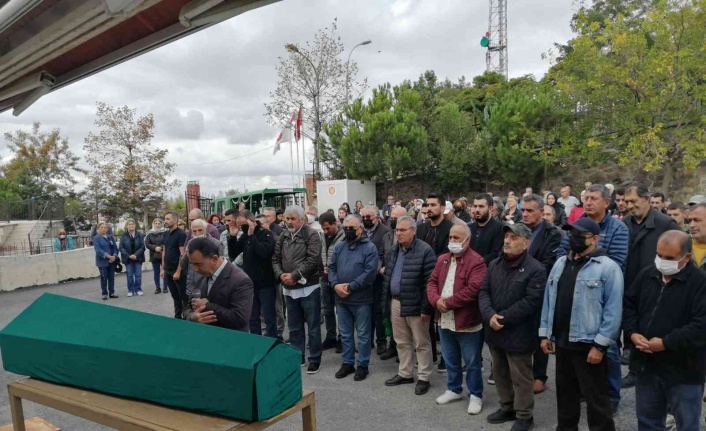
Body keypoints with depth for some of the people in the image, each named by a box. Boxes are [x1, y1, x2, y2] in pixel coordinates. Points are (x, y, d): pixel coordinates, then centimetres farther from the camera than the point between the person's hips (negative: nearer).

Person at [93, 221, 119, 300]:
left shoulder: (110, 237, 10)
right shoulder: (96, 238, -4)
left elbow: (115, 247, 6)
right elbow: (98, 250, -15)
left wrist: (114, 256, -12)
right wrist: (108, 256, -22)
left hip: (112, 261, 4)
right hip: (102, 261, -4)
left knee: (111, 277, 8)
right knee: (104, 278, 0)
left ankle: (111, 292, 17)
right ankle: (104, 293, 9)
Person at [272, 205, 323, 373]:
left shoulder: (311, 235, -9)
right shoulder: (283, 237, 9)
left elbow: (312, 260, -18)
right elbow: (275, 259, 9)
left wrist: (294, 275, -20)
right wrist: (280, 274, -9)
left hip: (308, 288, -6)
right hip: (289, 289, 6)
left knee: (313, 326, 4)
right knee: (294, 327, 17)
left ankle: (315, 359, 16)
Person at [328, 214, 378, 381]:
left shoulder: (369, 247, -9)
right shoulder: (339, 246, 8)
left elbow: (370, 273, -17)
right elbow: (331, 267, 7)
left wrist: (350, 287, -18)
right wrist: (335, 285, -12)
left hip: (361, 300, -5)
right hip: (341, 299, 5)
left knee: (363, 334, 7)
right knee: (345, 334, 16)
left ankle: (362, 365, 21)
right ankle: (347, 363, 30)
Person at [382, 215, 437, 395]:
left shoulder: (425, 250, -16)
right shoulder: (393, 251, 9)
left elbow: (430, 282, -18)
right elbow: (387, 277, 15)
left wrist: (426, 308, -19)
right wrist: (386, 300, 11)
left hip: (415, 304, -7)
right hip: (396, 302, 7)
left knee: (421, 343, 7)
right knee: (402, 342, 18)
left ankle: (423, 378, 20)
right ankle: (405, 374, 32)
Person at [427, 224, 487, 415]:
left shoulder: (476, 261, -14)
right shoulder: (442, 259, 9)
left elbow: (473, 289, -24)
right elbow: (432, 282, 7)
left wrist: (448, 302, -19)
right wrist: (436, 300, -13)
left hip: (467, 322, -6)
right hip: (444, 321, 7)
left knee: (472, 362, 8)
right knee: (450, 360, 20)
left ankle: (475, 395, 25)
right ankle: (454, 389, 37)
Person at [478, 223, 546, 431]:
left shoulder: (535, 269, -13)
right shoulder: (494, 265, 7)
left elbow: (530, 302, -20)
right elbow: (483, 292, 3)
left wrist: (503, 318, -19)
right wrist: (489, 315, -15)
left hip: (518, 334, -6)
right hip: (495, 331, 7)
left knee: (520, 377, 7)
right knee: (500, 373, 20)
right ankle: (507, 408, 38)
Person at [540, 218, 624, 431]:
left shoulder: (608, 267, -11)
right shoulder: (560, 264, 10)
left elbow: (613, 310, -14)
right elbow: (549, 300, 12)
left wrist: (600, 345, -16)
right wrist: (545, 333, 8)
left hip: (589, 345, -6)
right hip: (562, 342, 7)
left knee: (596, 399, 5)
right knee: (565, 393, 20)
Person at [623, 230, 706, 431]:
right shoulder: (646, 275, 5)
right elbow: (628, 305, 12)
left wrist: (666, 343, -21)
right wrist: (633, 333, -5)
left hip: (682, 371, -5)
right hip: (646, 365, 5)